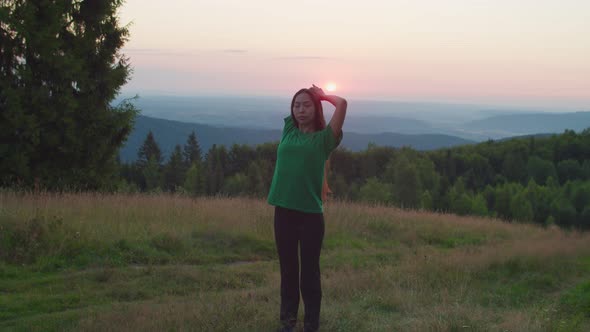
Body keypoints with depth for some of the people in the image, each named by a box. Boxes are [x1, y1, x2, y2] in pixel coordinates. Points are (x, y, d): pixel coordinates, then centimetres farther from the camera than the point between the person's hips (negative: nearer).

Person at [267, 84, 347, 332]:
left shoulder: (324, 138, -2)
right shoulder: (288, 130, 9)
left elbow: (342, 103, -11)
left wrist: (321, 95, 4)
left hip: (311, 212, -3)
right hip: (284, 209, 4)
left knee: (310, 270, 5)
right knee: (287, 268, 12)